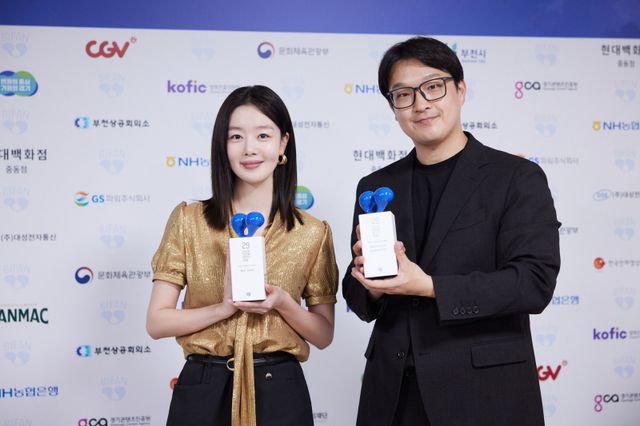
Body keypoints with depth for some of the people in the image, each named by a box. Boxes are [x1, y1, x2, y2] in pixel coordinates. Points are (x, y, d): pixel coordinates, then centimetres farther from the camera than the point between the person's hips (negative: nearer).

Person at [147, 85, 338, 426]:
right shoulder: (188, 220, -1)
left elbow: (323, 335, 4)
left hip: (278, 389, 0)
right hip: (203, 388, 0)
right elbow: (157, 322, -2)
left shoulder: (313, 232, 0)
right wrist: (225, 307, -16)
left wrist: (284, 304, -14)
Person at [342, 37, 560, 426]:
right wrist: (373, 284, -13)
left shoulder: (519, 178, -5)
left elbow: (535, 282, -14)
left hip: (484, 393, -3)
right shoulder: (376, 187, 8)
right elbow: (359, 299, 10)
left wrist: (430, 286, -21)